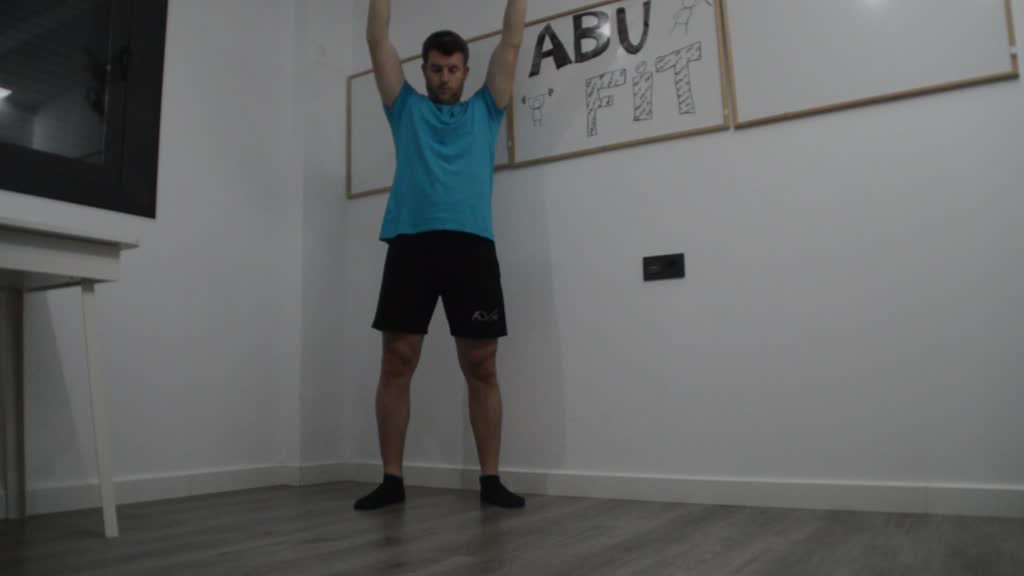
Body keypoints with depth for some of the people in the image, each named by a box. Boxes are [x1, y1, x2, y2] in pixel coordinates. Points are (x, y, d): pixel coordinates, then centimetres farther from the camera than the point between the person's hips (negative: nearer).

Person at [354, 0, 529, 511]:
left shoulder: (485, 110, 22)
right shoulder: (406, 107, 22)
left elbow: (511, 42, 21)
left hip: (472, 244, 0)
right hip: (410, 242, 0)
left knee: (481, 367, 0)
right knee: (396, 363, -1)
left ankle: (490, 479, 9)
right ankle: (392, 479, 10)